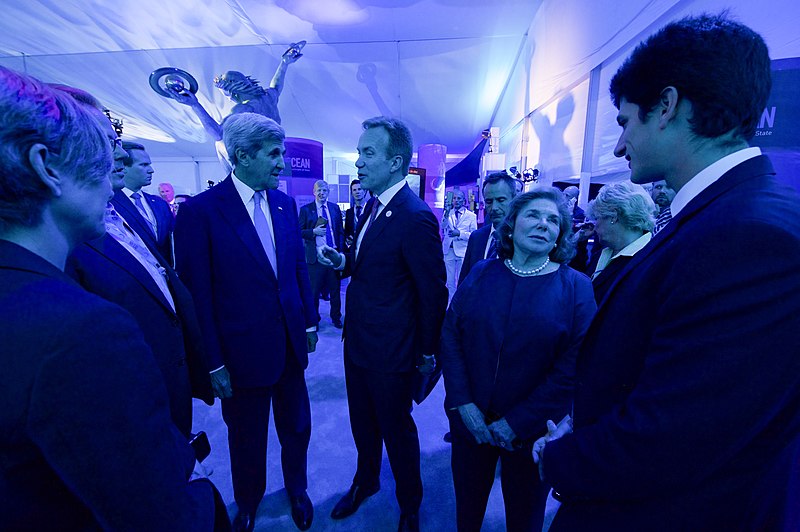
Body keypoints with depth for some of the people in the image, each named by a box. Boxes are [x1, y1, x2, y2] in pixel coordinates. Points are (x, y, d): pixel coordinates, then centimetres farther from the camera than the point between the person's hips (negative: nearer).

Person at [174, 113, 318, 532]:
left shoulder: (285, 204, 2)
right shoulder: (200, 210, -13)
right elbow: (197, 294, -12)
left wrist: (310, 322, 8)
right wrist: (213, 363, -10)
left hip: (291, 345, 4)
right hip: (243, 352, -4)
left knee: (296, 429, 21)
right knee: (246, 441, 20)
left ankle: (297, 490, 50)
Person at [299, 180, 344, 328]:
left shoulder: (335, 208, 10)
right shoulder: (305, 209, 1)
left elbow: (340, 230, 11)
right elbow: (300, 232, 0)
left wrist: (341, 249, 3)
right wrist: (314, 231, -17)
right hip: (315, 255, -2)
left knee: (335, 288, 10)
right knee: (314, 289, 7)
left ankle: (336, 317, 27)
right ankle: (314, 319, 24)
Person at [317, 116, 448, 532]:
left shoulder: (416, 217, -24)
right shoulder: (373, 205, 4)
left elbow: (434, 292, -18)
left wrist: (427, 352, -8)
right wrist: (342, 261, -5)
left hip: (390, 353, -7)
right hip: (357, 341, 8)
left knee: (397, 431, 16)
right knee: (362, 424, 26)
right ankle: (365, 481, 54)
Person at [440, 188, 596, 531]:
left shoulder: (576, 287, -9)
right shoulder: (481, 274, -3)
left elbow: (572, 368, -12)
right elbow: (450, 334, -4)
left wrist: (518, 423, -13)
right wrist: (462, 402, -12)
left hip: (530, 434, -1)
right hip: (470, 422, 2)